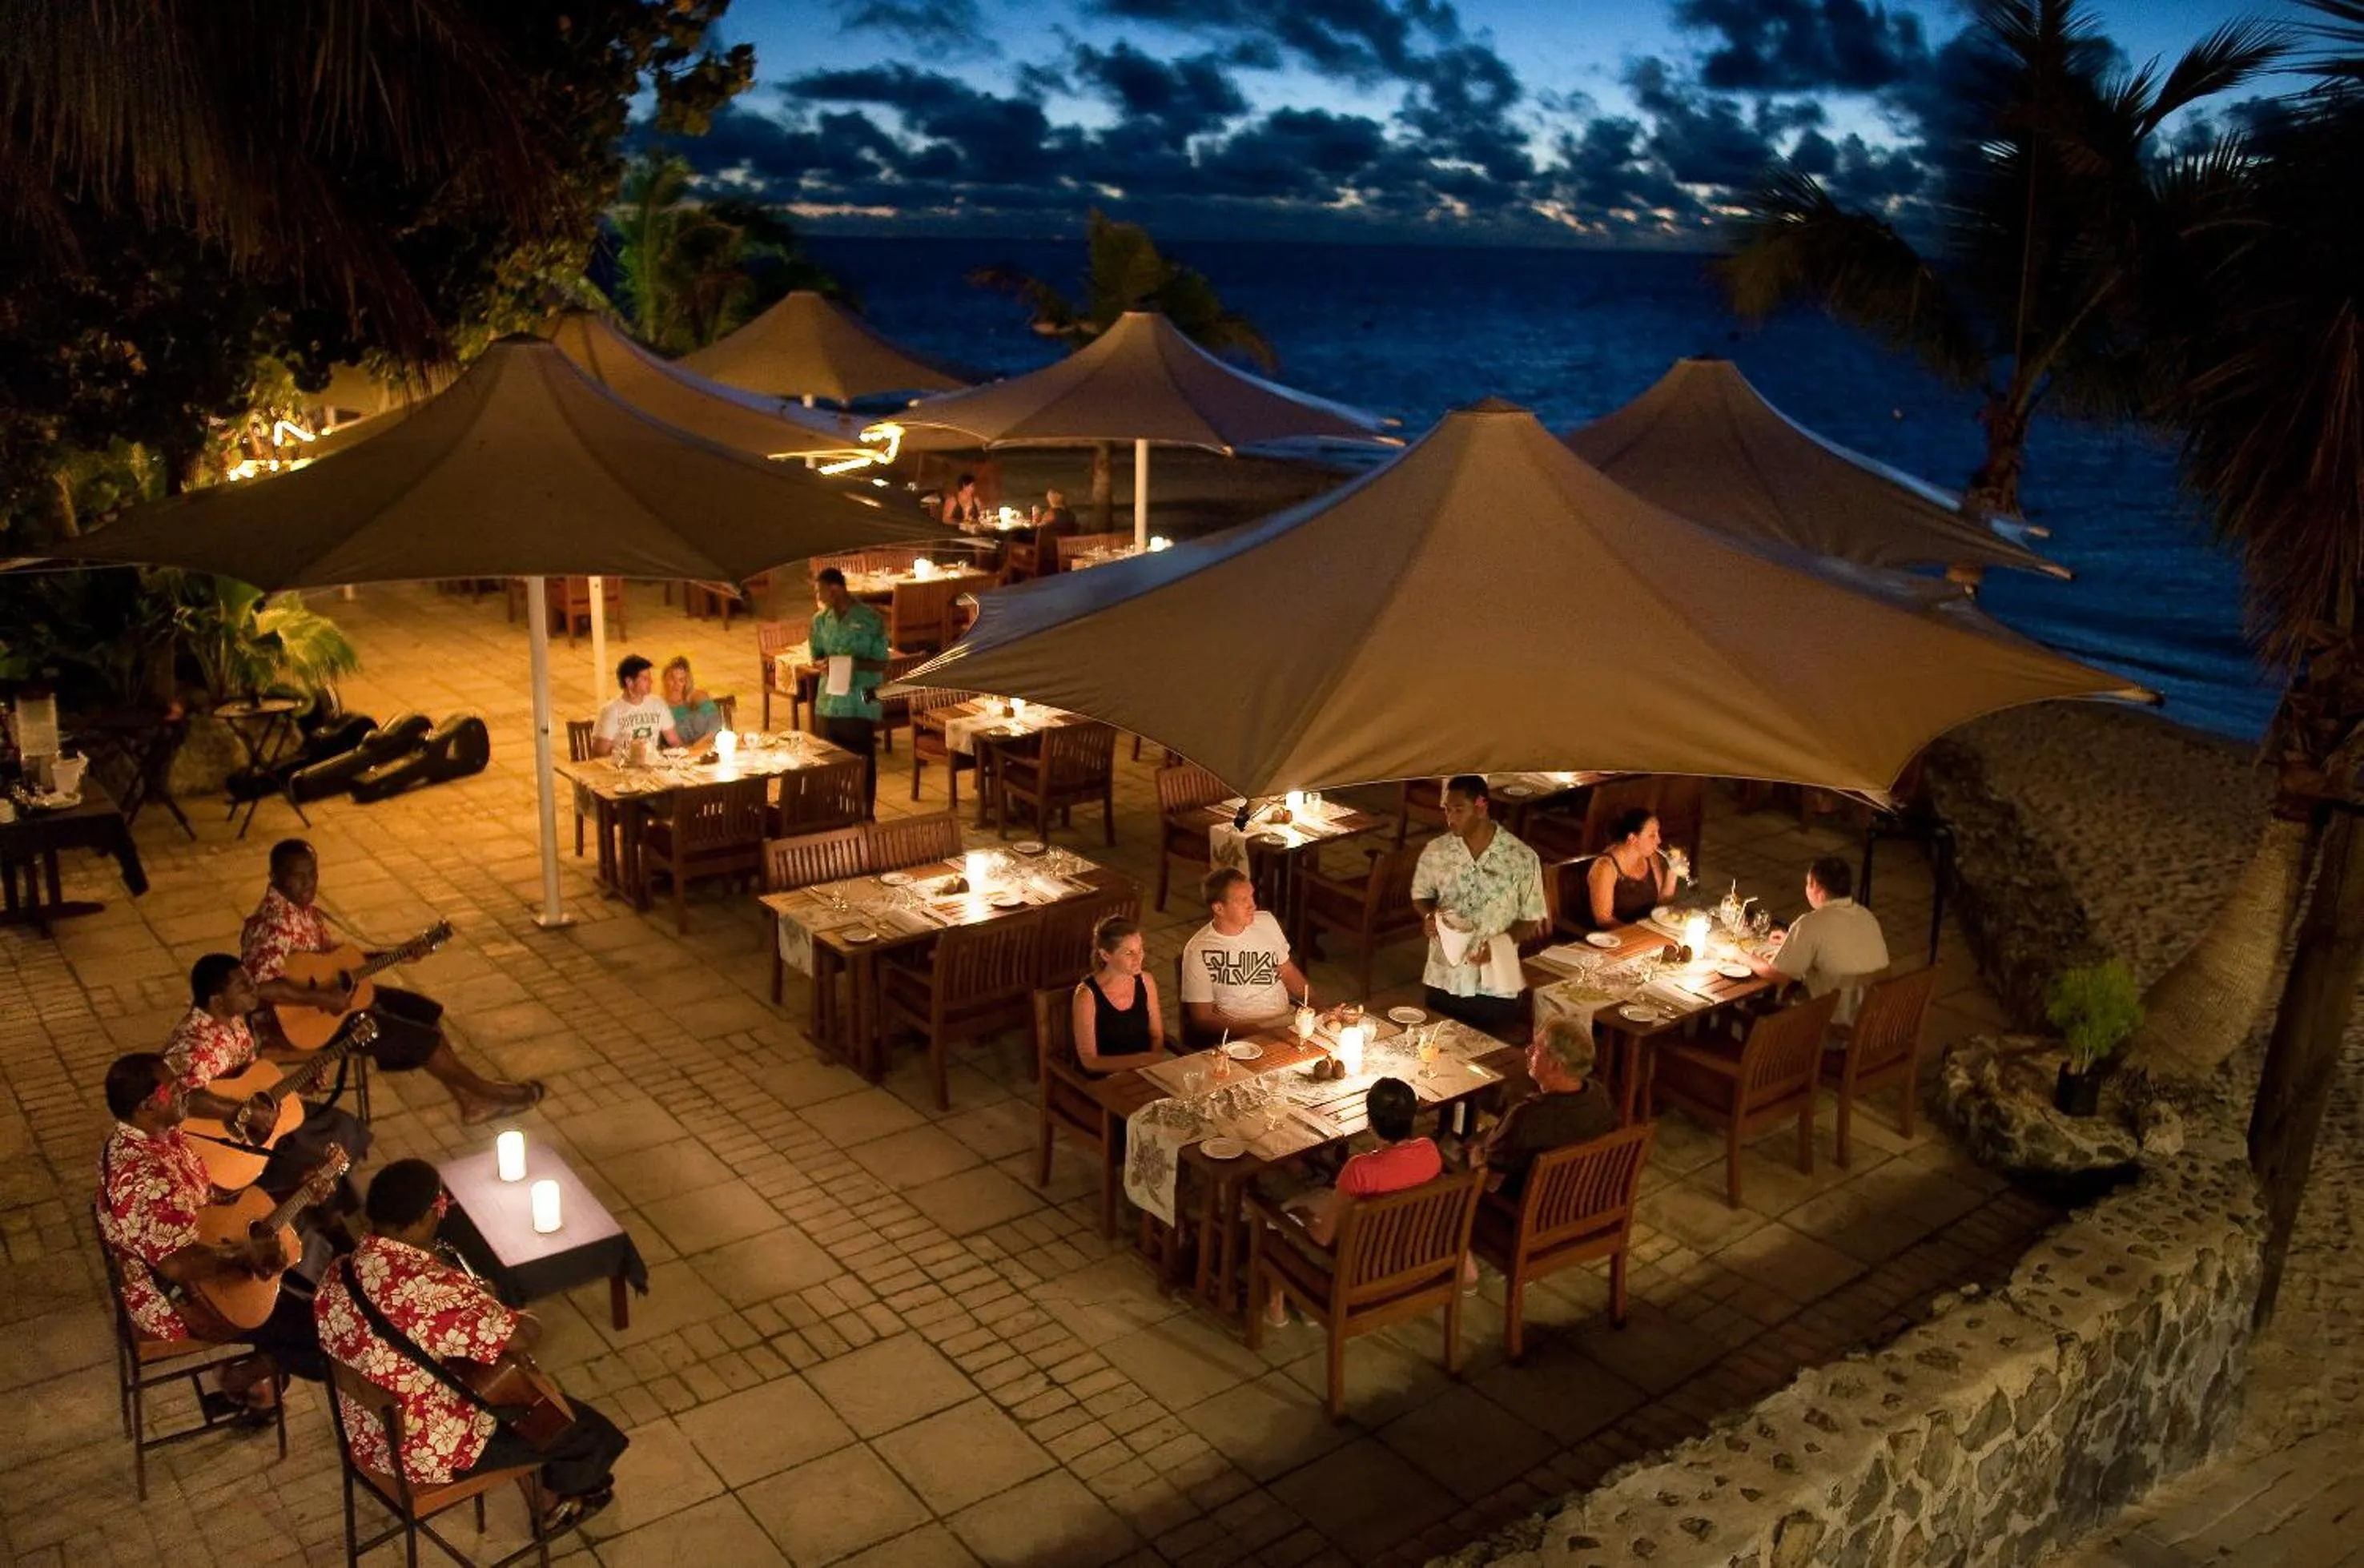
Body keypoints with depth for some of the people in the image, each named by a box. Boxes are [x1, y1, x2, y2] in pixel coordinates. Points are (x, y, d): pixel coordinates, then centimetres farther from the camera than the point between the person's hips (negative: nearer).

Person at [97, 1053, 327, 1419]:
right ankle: (251, 1376, 14)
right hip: (180, 1305, -9)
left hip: (200, 1279, 9)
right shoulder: (142, 1177, -32)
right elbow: (177, 1265, -36)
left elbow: (206, 1198, 9)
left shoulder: (165, 1136, -3)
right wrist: (245, 1253, -23)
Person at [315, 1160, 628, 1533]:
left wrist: (472, 1297, 2)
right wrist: (511, 1314, -8)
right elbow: (524, 1336, -31)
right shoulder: (433, 1289, -36)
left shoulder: (336, 1278, -10)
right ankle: (570, 1493, 43)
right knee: (592, 1430, 13)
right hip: (438, 1452, -8)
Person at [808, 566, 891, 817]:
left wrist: (854, 664, -23)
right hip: (829, 700, 4)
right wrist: (823, 665, -11)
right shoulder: (820, 619, 4)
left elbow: (881, 664, -7)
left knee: (864, 760, 4)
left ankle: (867, 814, 15)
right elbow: (816, 656, 12)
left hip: (861, 702, -4)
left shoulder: (870, 620, -10)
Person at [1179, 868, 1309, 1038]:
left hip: (1288, 1019, 6)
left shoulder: (1267, 922, 5)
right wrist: (1256, 1031, -18)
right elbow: (1203, 1018, -8)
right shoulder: (1198, 951, -11)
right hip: (1243, 1036, -6)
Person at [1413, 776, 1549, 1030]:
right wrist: (1430, 916, -11)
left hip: (1495, 984, -2)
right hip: (1444, 979, 2)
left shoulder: (1522, 858, -11)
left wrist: (1498, 944, -19)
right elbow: (1421, 895, 11)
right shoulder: (1436, 851, -4)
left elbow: (1530, 920, -3)